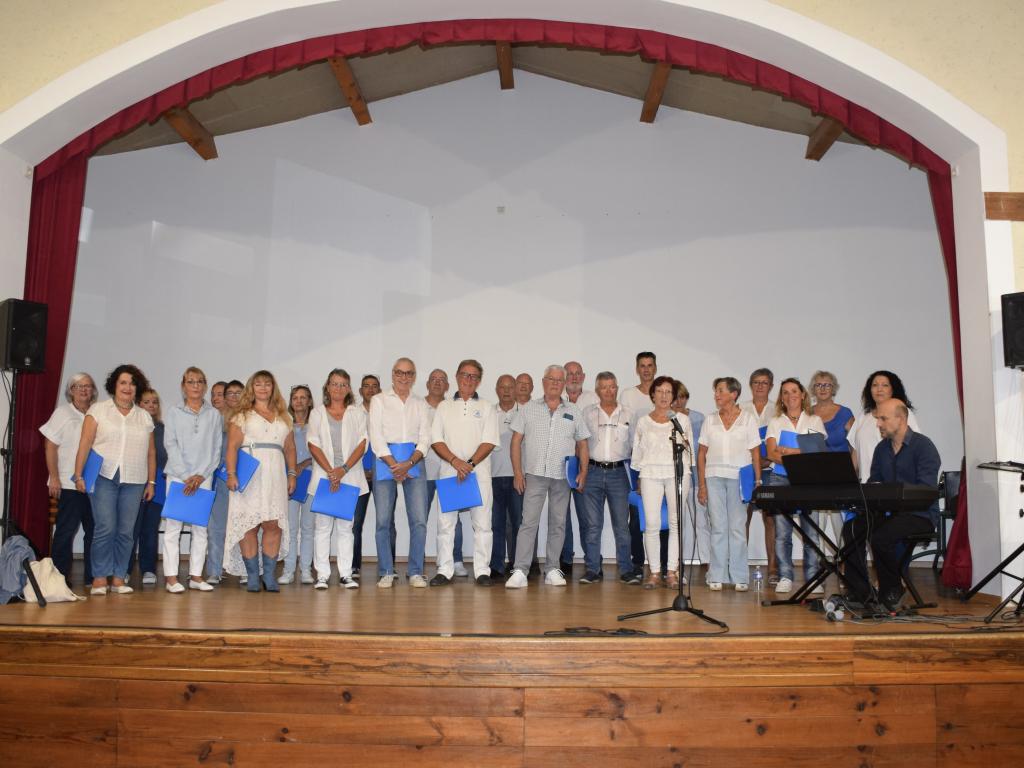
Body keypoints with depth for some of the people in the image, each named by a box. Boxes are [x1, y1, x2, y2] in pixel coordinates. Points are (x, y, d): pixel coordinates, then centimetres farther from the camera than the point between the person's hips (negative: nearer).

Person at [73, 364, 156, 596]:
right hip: (104, 478, -3)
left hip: (134, 481, 3)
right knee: (105, 528, -9)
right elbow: (85, 444, 0)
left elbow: (151, 452, 15)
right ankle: (100, 577, 2)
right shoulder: (98, 410, 5)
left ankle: (118, 577, 10)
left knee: (126, 531, 3)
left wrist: (151, 482, 11)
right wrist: (79, 475, -7)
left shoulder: (145, 417, 14)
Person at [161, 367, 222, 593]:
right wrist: (185, 476, -10)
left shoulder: (214, 415, 8)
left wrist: (200, 476, -6)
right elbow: (170, 446, -1)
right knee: (173, 526, -3)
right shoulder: (174, 413, 6)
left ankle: (196, 576, 8)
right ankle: (171, 577, 0)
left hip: (203, 477, 2)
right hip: (177, 476, -1)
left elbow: (216, 449, 5)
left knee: (201, 527, 2)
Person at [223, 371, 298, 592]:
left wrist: (292, 474, 10)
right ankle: (252, 576, 3)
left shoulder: (283, 416, 20)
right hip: (249, 476, -3)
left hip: (275, 476, 3)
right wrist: (231, 474, -12)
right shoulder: (242, 415, 8)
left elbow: (290, 448, 18)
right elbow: (232, 447, -1)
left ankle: (269, 575, 3)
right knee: (249, 524, -4)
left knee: (273, 524, -4)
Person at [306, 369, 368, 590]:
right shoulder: (317, 413, 10)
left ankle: (345, 574, 5)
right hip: (323, 475, 0)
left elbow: (362, 444, 2)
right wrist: (330, 472, -11)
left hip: (350, 476, 0)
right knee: (323, 525, -2)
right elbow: (314, 445, 2)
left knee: (345, 526, 2)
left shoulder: (357, 413, 10)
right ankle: (322, 575, 1)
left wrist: (343, 469, -10)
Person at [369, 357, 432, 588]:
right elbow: (376, 436, -1)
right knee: (383, 520, -3)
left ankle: (416, 572, 3)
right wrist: (394, 465, -11)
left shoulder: (420, 403, 15)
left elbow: (425, 438, 6)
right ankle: (386, 573, 7)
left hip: (414, 462, 2)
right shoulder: (379, 400, 8)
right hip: (386, 461, -2)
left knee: (419, 520, -6)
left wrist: (409, 463, -11)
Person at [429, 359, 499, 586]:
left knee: (482, 522, -1)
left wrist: (470, 464, -13)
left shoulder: (486, 408, 9)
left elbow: (489, 442, 0)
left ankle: (482, 571, 5)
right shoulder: (444, 407, 13)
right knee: (445, 521, 1)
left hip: (479, 472, -1)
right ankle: (445, 570, 8)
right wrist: (455, 461, -11)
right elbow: (437, 440, 4)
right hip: (449, 472, 1)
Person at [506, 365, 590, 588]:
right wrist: (517, 472, -5)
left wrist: (583, 472, 1)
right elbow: (516, 441, 3)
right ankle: (520, 571, -7)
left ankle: (553, 570, 16)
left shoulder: (573, 412, 11)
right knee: (529, 522, -8)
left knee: (558, 523, 7)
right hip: (535, 475, -2)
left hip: (563, 477, 2)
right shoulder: (528, 409, 6)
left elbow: (582, 445, 13)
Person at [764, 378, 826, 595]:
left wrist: (786, 450, -8)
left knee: (810, 530, -6)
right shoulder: (775, 423, 14)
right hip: (780, 479, 1)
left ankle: (812, 579, -1)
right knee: (782, 531, -4)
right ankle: (785, 578, 1)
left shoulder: (815, 421, 13)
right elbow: (771, 453, 0)